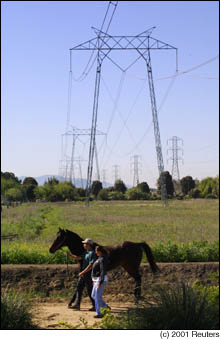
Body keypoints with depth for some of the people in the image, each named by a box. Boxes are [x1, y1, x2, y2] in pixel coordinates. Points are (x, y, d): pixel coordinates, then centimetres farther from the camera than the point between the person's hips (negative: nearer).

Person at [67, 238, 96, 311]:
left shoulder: (92, 253, -17)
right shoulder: (86, 253, 14)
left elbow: (91, 265, -22)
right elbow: (79, 258, 7)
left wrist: (82, 272, -22)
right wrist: (70, 255, -2)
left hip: (88, 274, -10)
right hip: (83, 274, 10)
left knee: (90, 291, -3)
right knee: (78, 288, 9)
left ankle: (95, 306, 6)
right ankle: (77, 305, 12)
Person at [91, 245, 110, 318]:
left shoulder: (102, 259, -19)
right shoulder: (99, 258, 14)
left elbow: (103, 271, -24)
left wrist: (100, 282, -26)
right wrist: (94, 280, 22)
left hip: (101, 280, -11)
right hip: (97, 279, 11)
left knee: (97, 296, -6)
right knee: (93, 295, 15)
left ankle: (99, 313, 1)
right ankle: (105, 306, 22)